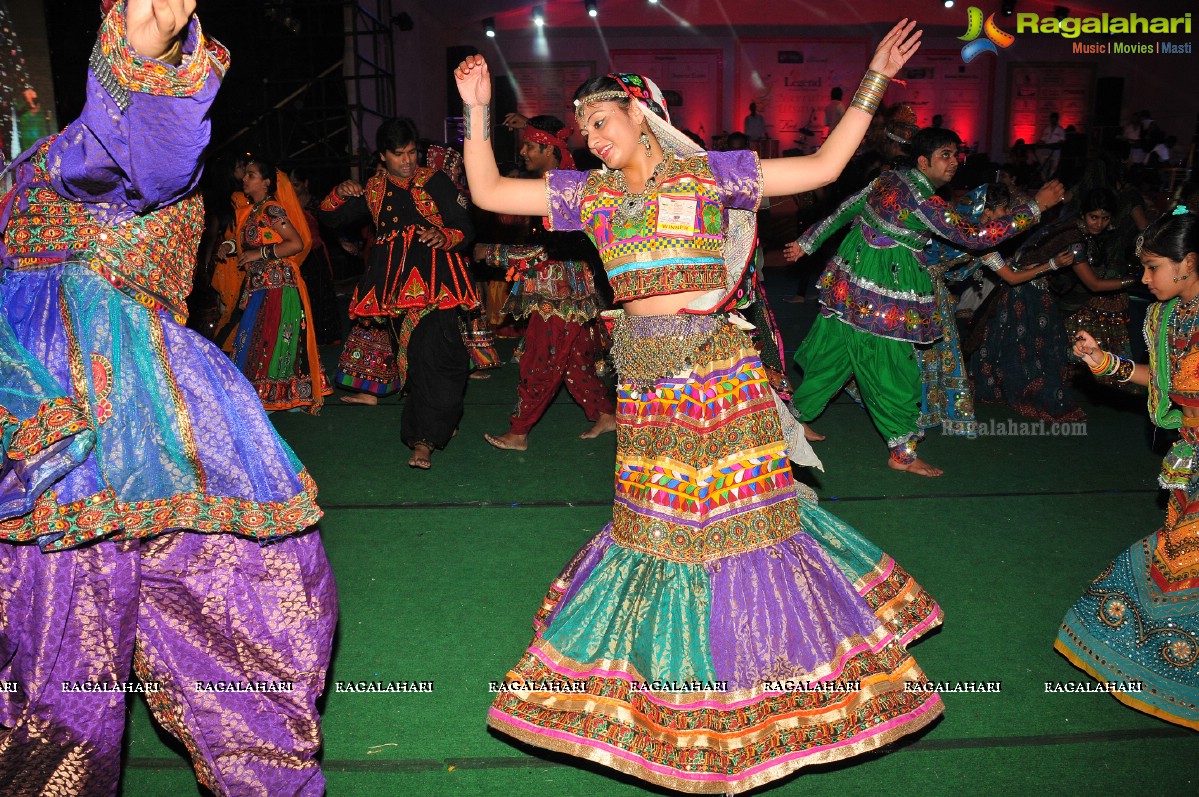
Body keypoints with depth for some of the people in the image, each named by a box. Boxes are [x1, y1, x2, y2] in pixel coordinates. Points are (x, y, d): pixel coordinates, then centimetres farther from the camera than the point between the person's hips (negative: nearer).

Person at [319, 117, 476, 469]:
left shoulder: (435, 181, 3)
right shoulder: (373, 189, 14)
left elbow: (464, 228, 0)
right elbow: (330, 217, 22)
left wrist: (442, 236, -21)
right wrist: (340, 195, 1)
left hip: (432, 277, -4)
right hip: (391, 281, 4)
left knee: (432, 350, -17)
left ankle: (425, 439, -18)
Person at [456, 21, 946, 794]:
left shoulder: (709, 173, 1)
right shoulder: (590, 193, 9)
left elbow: (823, 167, 2)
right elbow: (488, 193, 8)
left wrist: (872, 83, -1)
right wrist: (478, 111, 2)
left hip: (717, 367, -3)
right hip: (644, 376, 3)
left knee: (738, 508, 4)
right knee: (654, 519, 11)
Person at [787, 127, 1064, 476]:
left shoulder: (890, 178, 5)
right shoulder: (924, 201, -20)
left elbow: (844, 210, 11)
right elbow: (974, 236, -19)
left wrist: (807, 242, 21)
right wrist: (1037, 205, -15)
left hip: (851, 278, 9)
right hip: (884, 294, -9)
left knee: (832, 354, 18)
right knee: (891, 366, 0)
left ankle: (796, 417, 30)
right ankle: (902, 452, 11)